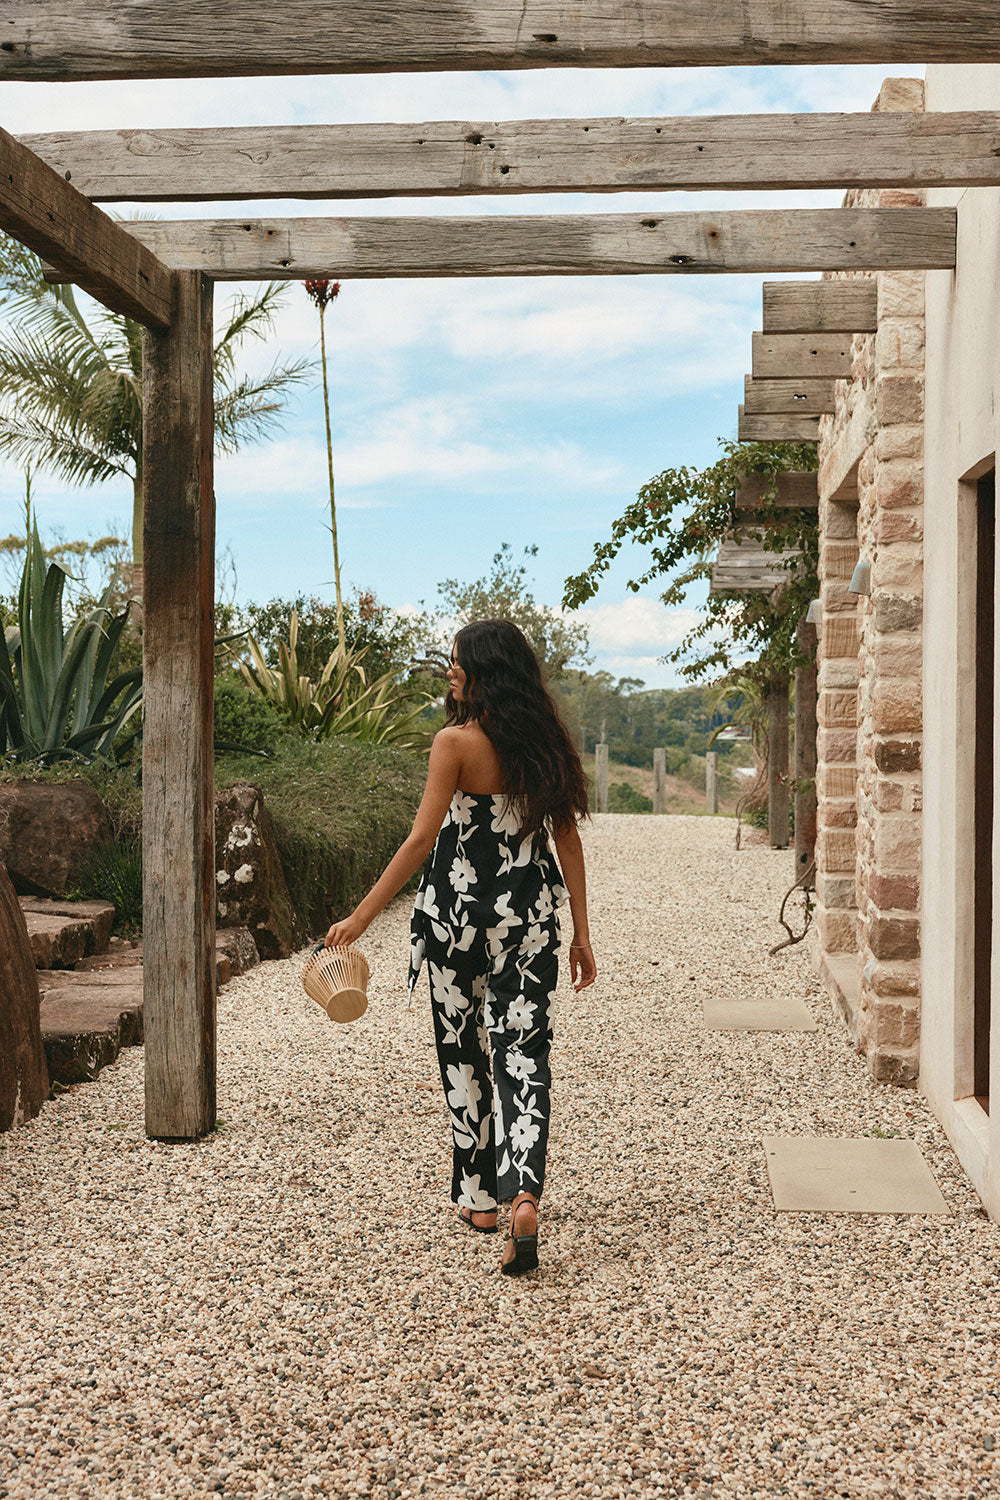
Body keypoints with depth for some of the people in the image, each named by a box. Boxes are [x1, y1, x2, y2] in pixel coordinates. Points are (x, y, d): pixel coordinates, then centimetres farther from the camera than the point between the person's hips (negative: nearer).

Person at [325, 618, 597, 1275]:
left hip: (459, 911, -3)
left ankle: (478, 1196, 24)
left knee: (464, 1053, 14)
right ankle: (524, 1197, -17)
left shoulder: (457, 742, -12)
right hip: (531, 917, 3)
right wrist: (582, 933, 10)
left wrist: (362, 916, -10)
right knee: (522, 1052, 1)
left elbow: (422, 839, -15)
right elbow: (568, 841, 5)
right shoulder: (547, 742, 3)